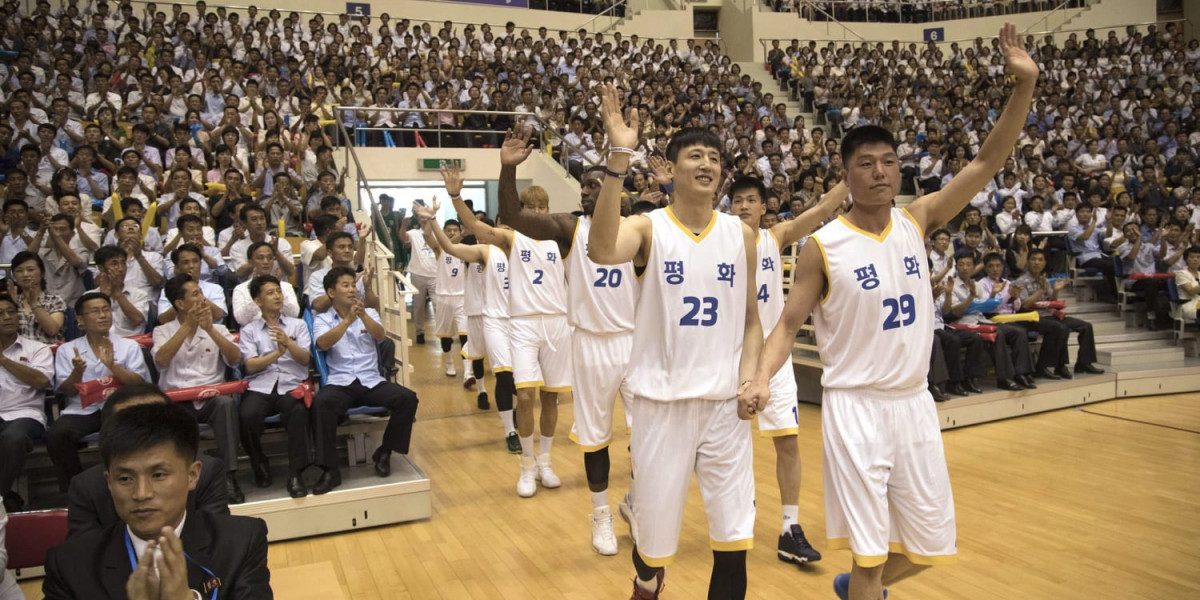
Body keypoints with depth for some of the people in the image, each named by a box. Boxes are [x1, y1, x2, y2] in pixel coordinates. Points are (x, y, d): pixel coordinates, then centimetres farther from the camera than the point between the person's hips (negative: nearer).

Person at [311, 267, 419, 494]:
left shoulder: (369, 313, 15)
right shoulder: (322, 319, 9)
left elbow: (380, 335, -5)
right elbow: (323, 343, -11)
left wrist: (362, 315, -24)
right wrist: (348, 320, -24)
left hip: (372, 381, 2)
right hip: (339, 383, -2)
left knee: (408, 398, -23)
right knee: (321, 403, -35)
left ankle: (384, 452, -2)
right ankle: (330, 470, -24)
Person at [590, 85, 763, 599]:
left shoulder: (741, 234, 5)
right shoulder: (648, 228, -6)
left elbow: (750, 318, 12)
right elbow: (601, 251, -31)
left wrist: (749, 375, -5)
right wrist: (618, 157, -34)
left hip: (726, 400, 3)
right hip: (662, 398, -2)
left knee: (734, 530, 5)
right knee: (656, 520, 11)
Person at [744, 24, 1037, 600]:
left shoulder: (916, 221, 1)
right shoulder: (822, 247, -11)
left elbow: (986, 162, -2)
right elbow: (789, 322, -7)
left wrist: (1024, 84, -12)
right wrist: (762, 377, -24)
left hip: (915, 402, 5)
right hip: (856, 407, -5)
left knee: (930, 543, 17)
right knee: (870, 550, 1)